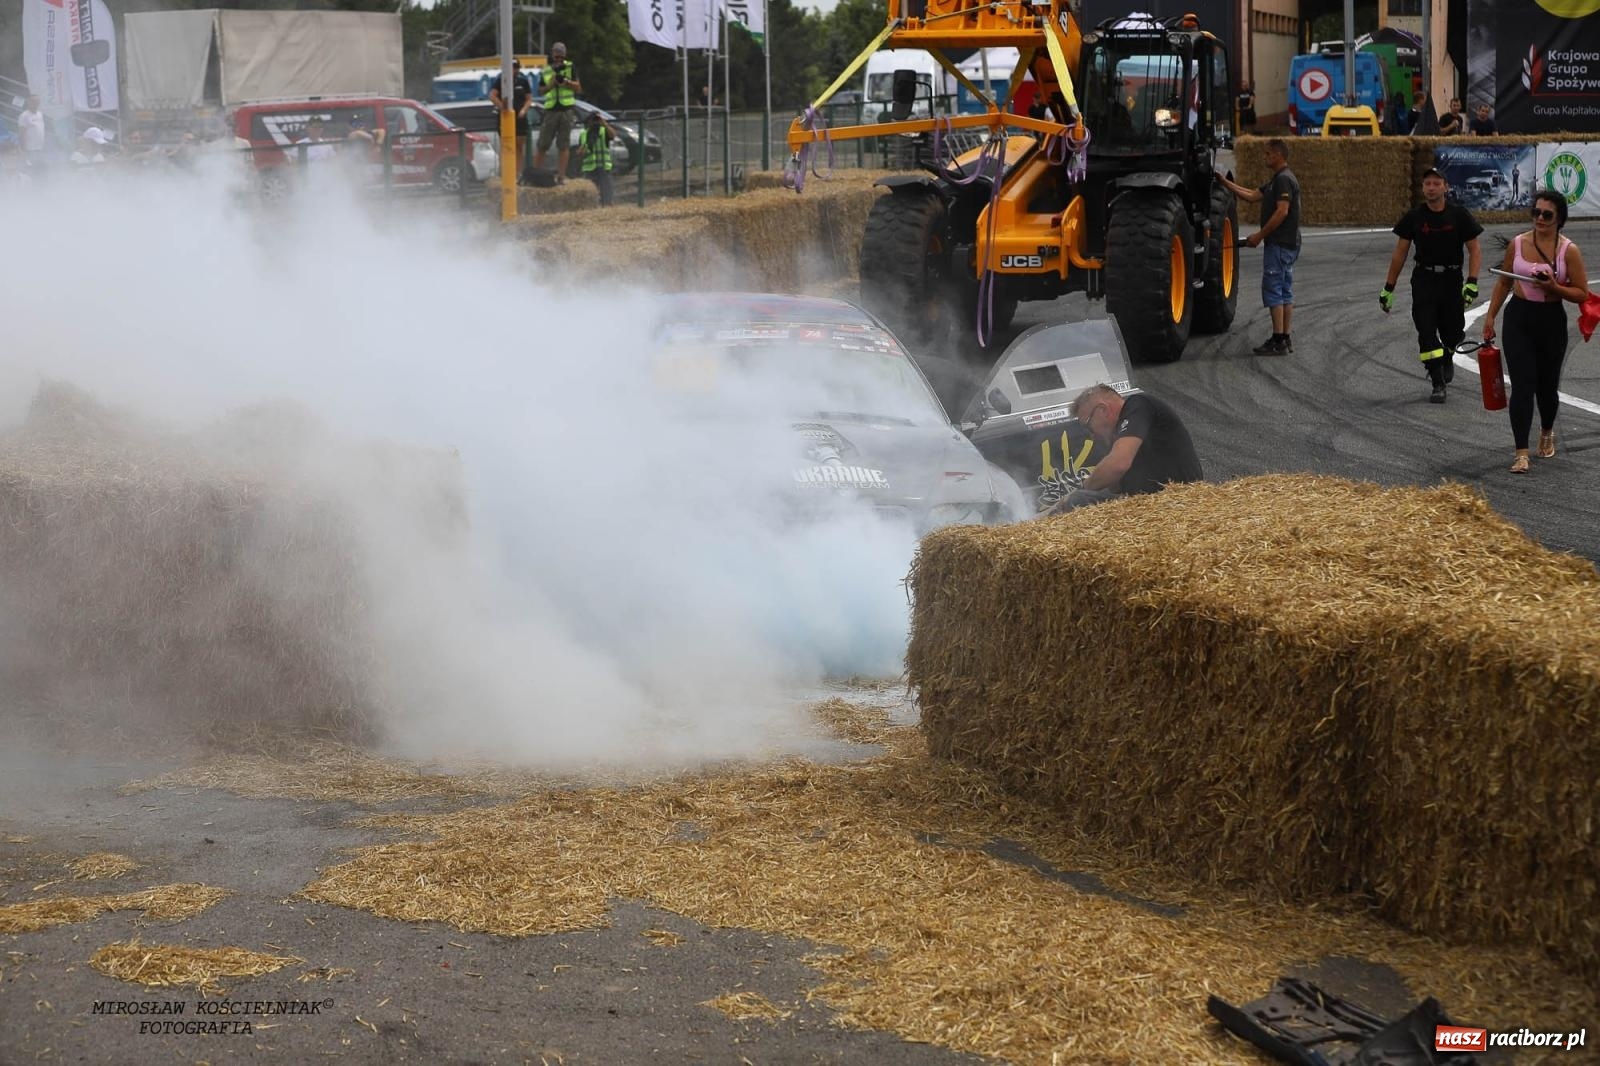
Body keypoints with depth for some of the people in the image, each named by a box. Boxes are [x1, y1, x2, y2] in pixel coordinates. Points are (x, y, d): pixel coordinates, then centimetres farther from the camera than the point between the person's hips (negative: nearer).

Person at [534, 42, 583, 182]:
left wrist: (567, 82, -11)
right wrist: (551, 84, -6)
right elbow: (541, 90, 13)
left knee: (563, 146, 0)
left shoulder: (570, 67, 8)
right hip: (551, 111, 1)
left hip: (566, 109, -1)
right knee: (542, 144, 0)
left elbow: (579, 88, 6)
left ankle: (561, 175, 2)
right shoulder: (546, 71, 10)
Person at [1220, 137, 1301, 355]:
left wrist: (1260, 235, -18)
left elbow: (1282, 211, -23)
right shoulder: (1277, 179, 17)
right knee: (1285, 292, 10)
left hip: (1280, 245, -10)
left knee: (1273, 290, -9)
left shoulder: (1284, 179, -16)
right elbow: (1252, 196, 21)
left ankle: (1278, 341, -9)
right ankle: (1285, 339, 12)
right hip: (1286, 244, 10)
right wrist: (1226, 183, 20)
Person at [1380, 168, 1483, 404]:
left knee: (1453, 332, 5)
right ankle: (1438, 384, -7)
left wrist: (1472, 283, -13)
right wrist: (1388, 288, 5)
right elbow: (1399, 253, 6)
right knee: (1426, 332, -11)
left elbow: (1475, 251, 0)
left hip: (1451, 280, 0)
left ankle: (1446, 358, 41)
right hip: (1423, 280, 0)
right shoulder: (1414, 217, 1)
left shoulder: (1459, 215, -2)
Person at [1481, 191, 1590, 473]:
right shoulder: (1517, 244, 1)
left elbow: (1582, 293, -5)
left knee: (1547, 386, 12)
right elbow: (1504, 283, 13)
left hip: (1552, 322, -1)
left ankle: (1547, 433, 42)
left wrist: (1554, 288, -20)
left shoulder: (1568, 250, -6)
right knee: (1522, 386, -9)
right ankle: (1521, 452, -10)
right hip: (1519, 318, 1)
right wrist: (1490, 317, 11)